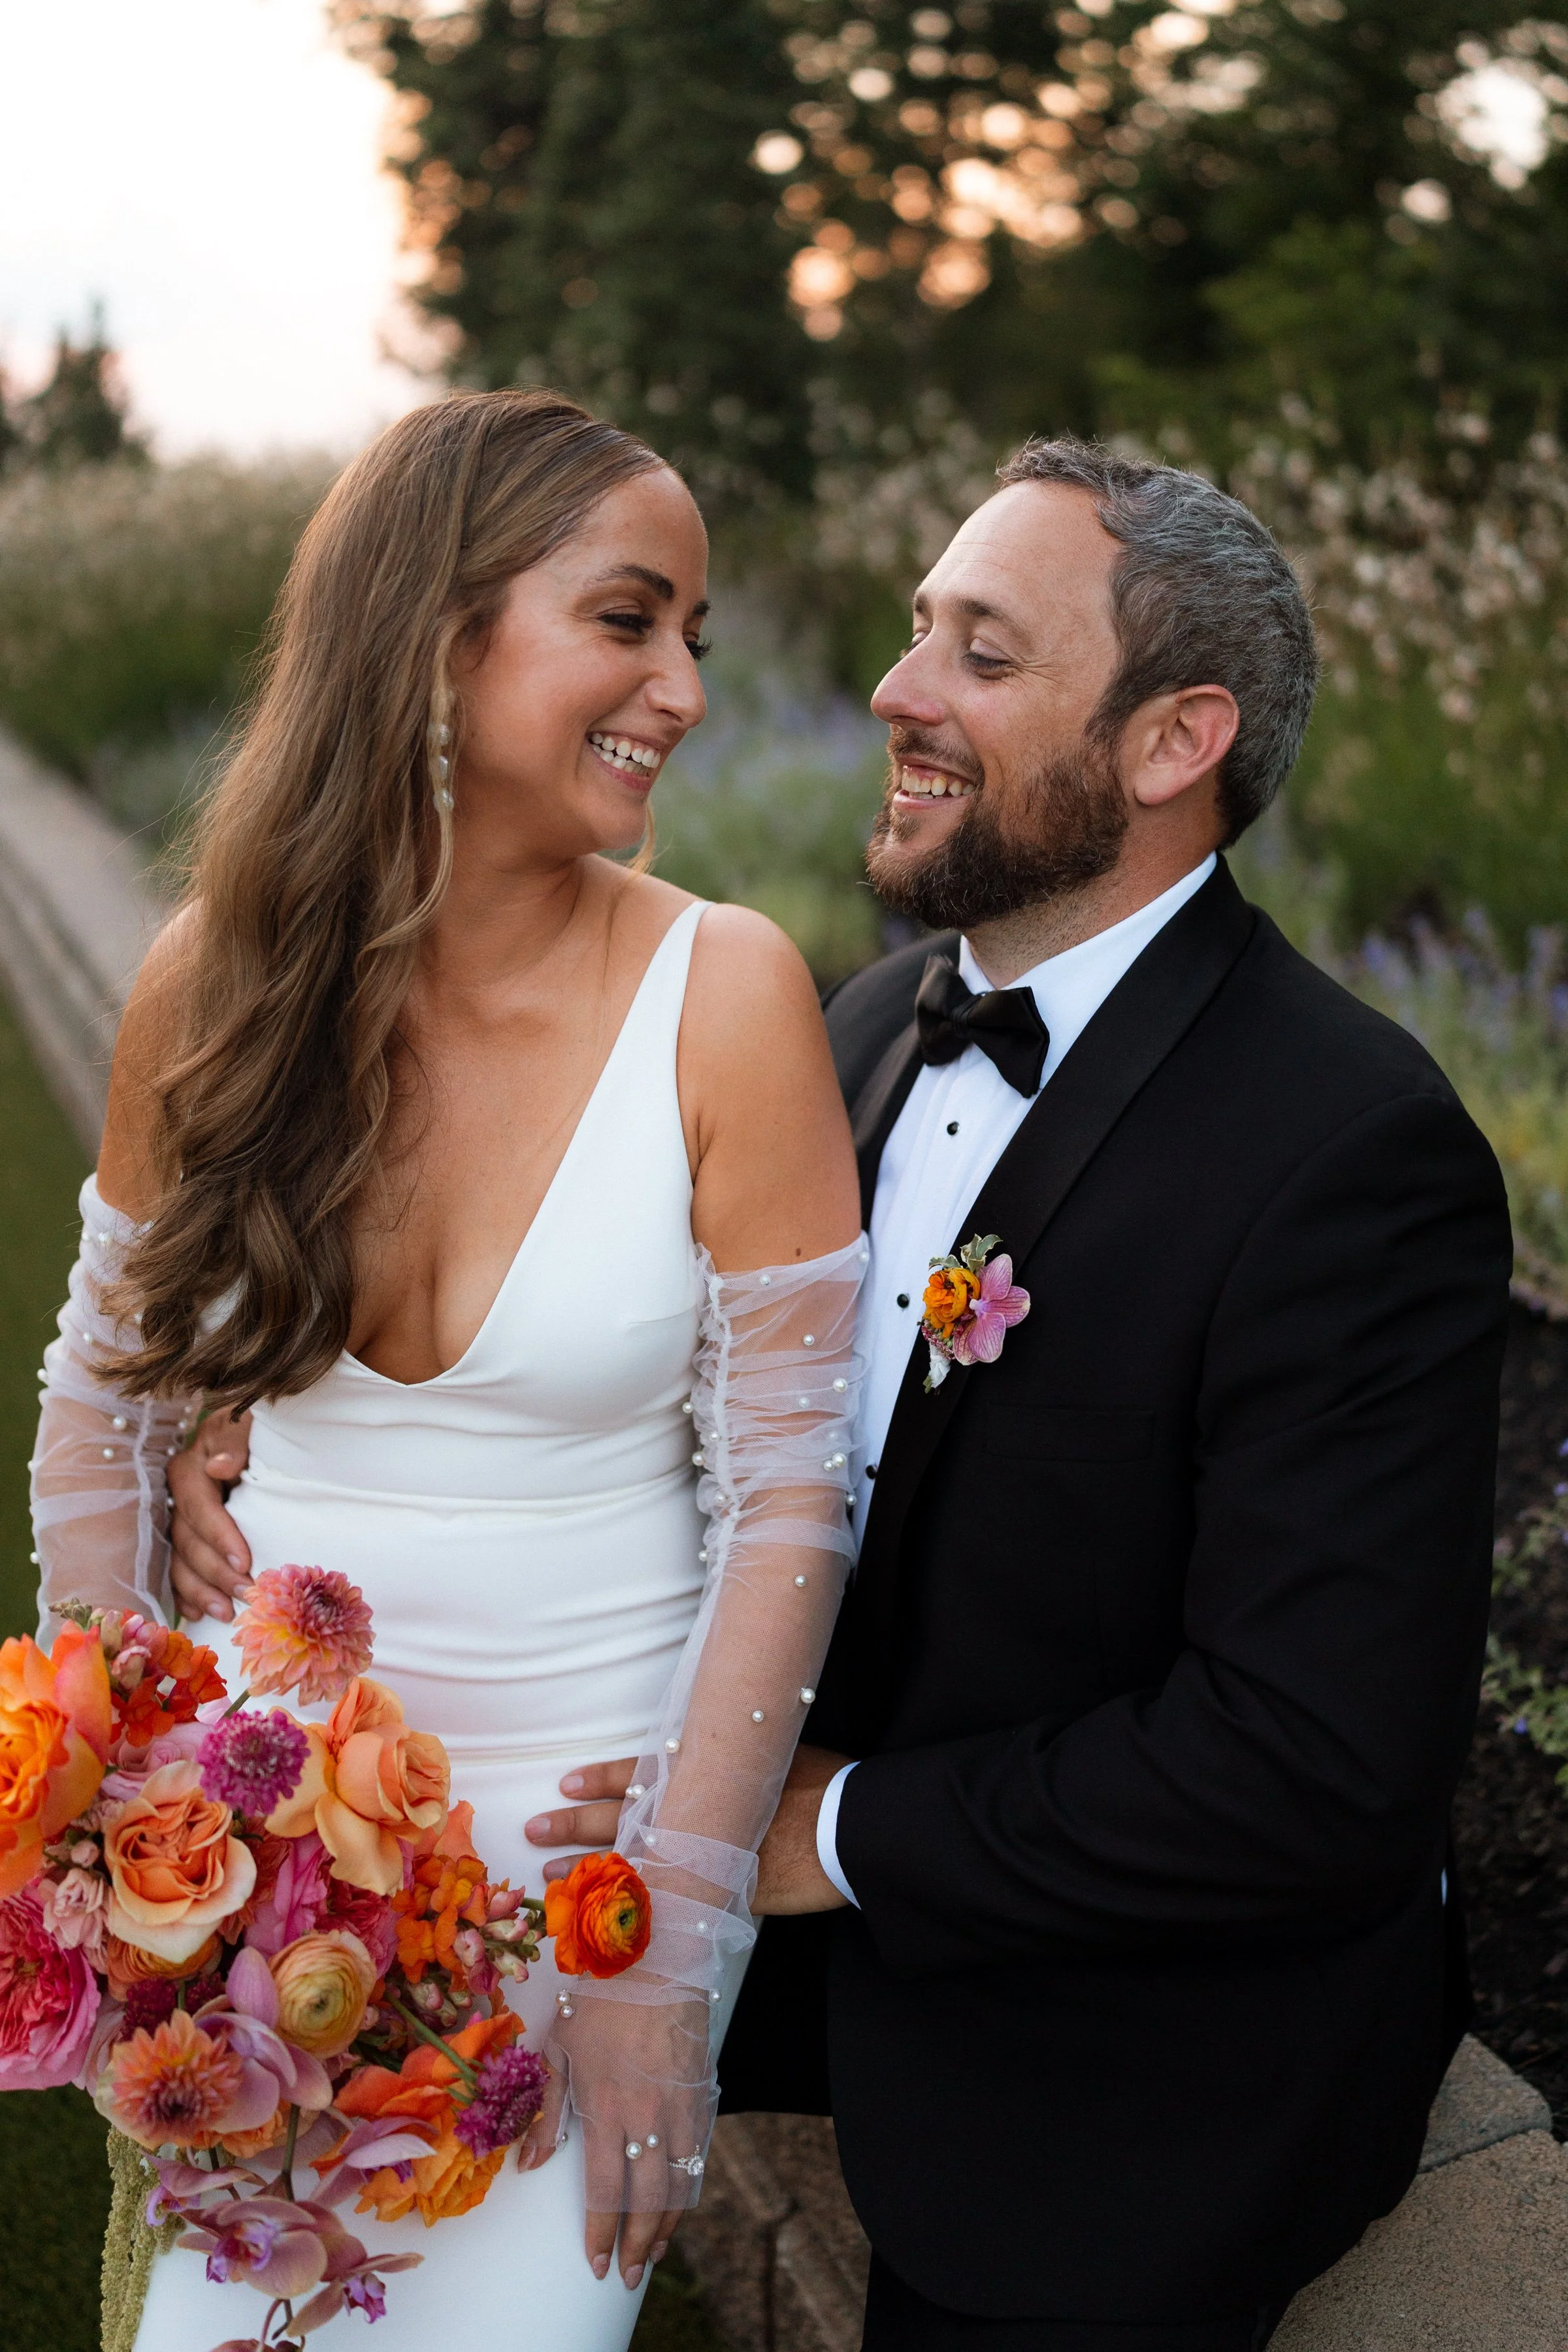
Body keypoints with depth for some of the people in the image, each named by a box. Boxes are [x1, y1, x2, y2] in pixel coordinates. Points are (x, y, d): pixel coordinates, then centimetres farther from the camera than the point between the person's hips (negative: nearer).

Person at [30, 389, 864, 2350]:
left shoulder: (727, 994, -15)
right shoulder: (217, 980, -7)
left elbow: (787, 1500, -12)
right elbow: (101, 1407, 5)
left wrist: (668, 1949, -12)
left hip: (600, 1807, -2)